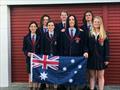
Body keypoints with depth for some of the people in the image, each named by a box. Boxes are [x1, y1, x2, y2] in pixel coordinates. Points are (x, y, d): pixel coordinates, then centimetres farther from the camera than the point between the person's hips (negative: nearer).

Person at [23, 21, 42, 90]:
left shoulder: (39, 37, 3)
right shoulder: (26, 37, 7)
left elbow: (41, 48, 3)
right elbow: (24, 48, 7)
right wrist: (27, 53, -11)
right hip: (29, 58, 1)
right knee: (30, 74, 4)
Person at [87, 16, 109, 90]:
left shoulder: (104, 34, 2)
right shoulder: (89, 33, 3)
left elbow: (107, 47, 0)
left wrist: (106, 58, -6)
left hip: (101, 58, -1)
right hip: (91, 57, 1)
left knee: (100, 76, 4)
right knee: (92, 76, 8)